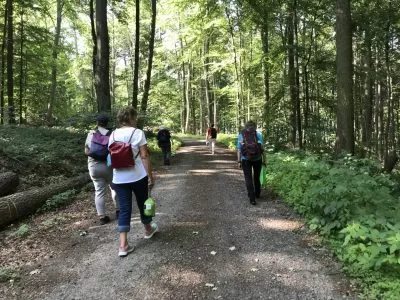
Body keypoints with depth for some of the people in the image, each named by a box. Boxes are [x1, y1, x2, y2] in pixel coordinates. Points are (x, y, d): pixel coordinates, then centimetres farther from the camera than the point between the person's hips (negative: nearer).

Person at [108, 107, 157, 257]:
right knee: (143, 203, 18)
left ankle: (123, 245, 1)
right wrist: (151, 176, -8)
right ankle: (148, 229, 41)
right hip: (138, 176, -3)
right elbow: (144, 156, -13)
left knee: (124, 209, 6)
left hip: (119, 178, 3)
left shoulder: (113, 135, 5)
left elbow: (112, 157, 10)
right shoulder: (137, 132, -9)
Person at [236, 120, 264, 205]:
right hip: (257, 159, 1)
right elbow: (262, 148, -5)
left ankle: (252, 199, -1)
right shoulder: (258, 134, -2)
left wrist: (239, 161, 2)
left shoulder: (241, 135, 0)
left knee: (248, 179, 4)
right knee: (256, 177, 20)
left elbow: (239, 150, -3)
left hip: (246, 159, -1)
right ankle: (257, 194, 38)